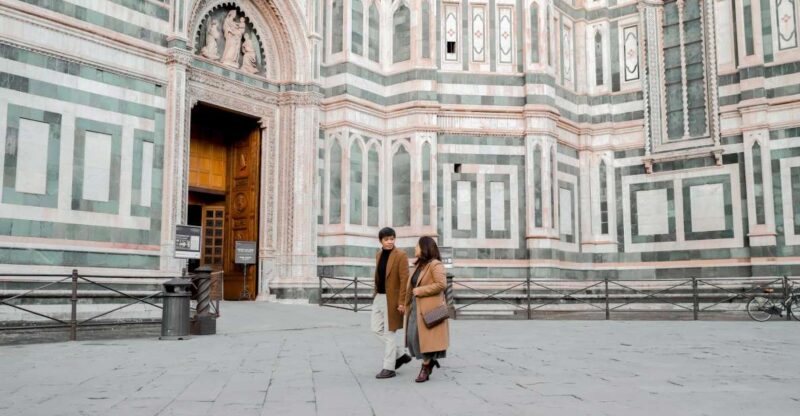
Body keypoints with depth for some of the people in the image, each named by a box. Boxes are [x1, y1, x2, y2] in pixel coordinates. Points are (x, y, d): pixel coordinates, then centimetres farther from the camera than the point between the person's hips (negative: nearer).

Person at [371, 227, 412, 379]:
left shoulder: (401, 255, -12)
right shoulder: (378, 255, 10)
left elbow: (405, 280, -15)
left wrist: (401, 302, -18)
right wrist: (375, 294, 16)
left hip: (392, 299, -8)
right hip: (379, 297, 8)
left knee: (389, 332, -1)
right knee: (377, 329, 10)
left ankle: (389, 368, 9)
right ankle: (401, 354, 24)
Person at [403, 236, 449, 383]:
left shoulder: (435, 264, -11)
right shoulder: (419, 265, 15)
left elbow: (441, 284, -21)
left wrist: (420, 291, -18)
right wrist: (406, 303, 13)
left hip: (429, 308, -8)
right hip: (416, 307, 8)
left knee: (425, 337, -3)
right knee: (413, 337, 7)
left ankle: (425, 368, 8)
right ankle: (430, 360, 25)